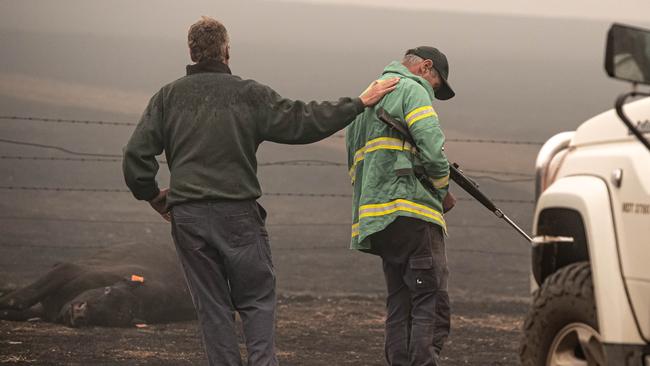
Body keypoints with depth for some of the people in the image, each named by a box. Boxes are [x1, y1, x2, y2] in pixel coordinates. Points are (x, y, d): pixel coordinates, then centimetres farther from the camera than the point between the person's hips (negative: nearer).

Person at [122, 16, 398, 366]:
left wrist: (152, 196, 16)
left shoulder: (168, 97, 5)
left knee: (212, 305, 7)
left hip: (187, 217, 2)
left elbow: (136, 154, 1)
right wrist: (360, 103, 9)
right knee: (257, 300, 6)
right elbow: (304, 121, 0)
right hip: (238, 213, -2)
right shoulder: (249, 94, -1)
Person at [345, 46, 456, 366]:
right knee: (432, 302, -11)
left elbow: (355, 167, 26)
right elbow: (431, 146, -13)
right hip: (410, 212, -9)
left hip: (373, 216, 9)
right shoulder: (412, 88, 0)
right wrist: (442, 190, 3)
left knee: (400, 305, 9)